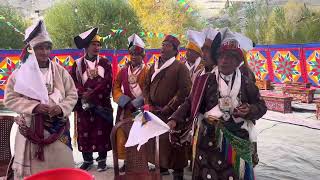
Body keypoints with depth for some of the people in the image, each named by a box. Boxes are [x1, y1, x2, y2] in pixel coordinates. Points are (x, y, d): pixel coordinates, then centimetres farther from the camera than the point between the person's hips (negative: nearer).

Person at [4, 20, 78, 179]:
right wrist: (34, 107, -15)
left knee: (61, 167, 8)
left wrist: (62, 108, -14)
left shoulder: (59, 71, 2)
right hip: (31, 129, -1)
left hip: (57, 128, 2)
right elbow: (10, 99, -3)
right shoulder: (20, 73, -3)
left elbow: (72, 94, 5)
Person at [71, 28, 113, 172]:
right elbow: (73, 84, -1)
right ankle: (87, 160, 19)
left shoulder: (105, 63, 4)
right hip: (83, 105, 1)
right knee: (84, 133, 4)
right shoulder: (77, 64, 5)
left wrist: (91, 94, -14)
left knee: (102, 132, 3)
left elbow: (107, 83, -7)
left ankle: (102, 159, 17)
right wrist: (84, 95, -17)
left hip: (103, 104, 0)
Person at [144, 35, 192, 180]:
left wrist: (168, 108, -14)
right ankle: (162, 166, 28)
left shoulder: (180, 67, -5)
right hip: (154, 111, 5)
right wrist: (148, 104, 3)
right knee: (156, 140, 10)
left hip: (171, 113, -5)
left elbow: (184, 90, -12)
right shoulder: (154, 66, 14)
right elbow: (146, 86, 18)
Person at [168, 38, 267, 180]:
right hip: (209, 138, -1)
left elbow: (261, 106, 8)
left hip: (237, 140, 1)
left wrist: (250, 110, -14)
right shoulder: (205, 81, 0)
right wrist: (175, 119, -16)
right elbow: (190, 103, -3)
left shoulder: (246, 83, 2)